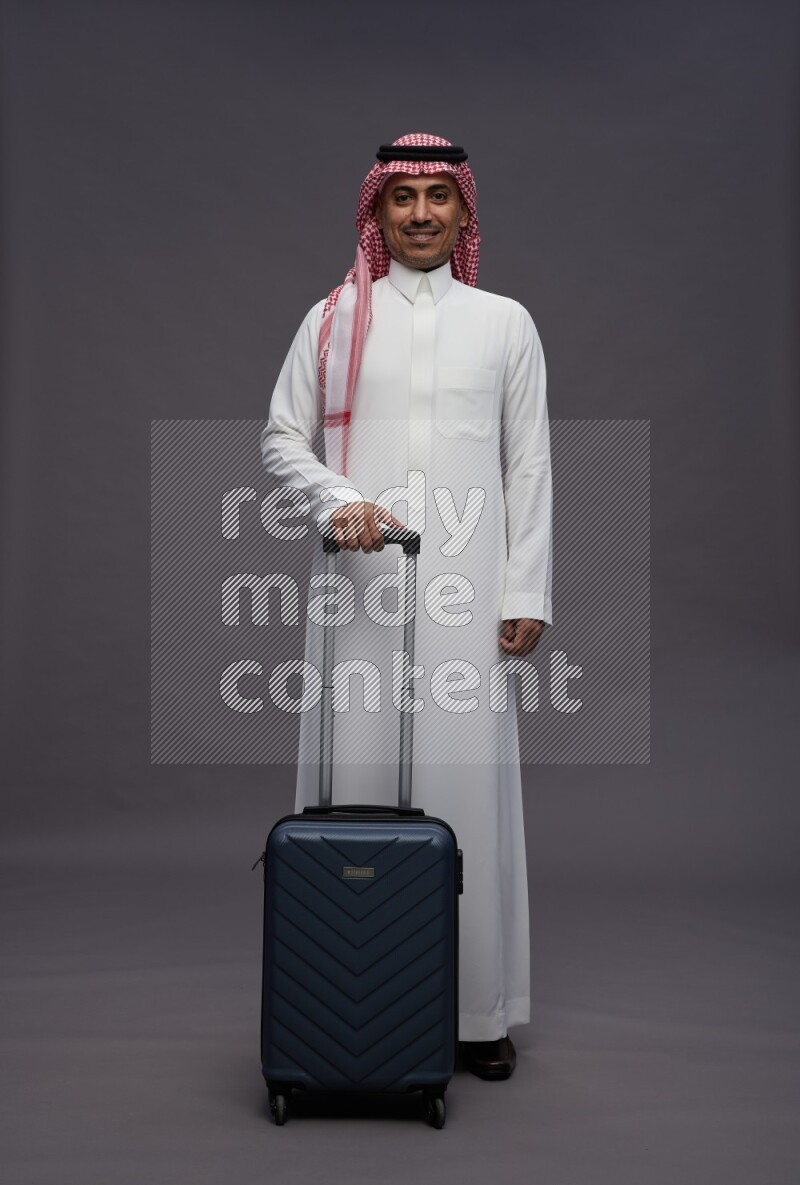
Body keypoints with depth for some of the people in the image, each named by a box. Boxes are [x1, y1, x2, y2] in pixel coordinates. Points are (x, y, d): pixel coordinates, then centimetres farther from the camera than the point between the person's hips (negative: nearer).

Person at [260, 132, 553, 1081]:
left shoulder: (504, 323, 12)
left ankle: (479, 1010, 9)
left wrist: (527, 595, 2)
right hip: (359, 578, 0)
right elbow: (282, 436, 10)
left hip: (464, 587, 0)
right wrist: (336, 499, -11)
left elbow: (529, 466, 8)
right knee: (355, 774, -1)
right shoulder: (332, 320, 11)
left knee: (466, 779, -2)